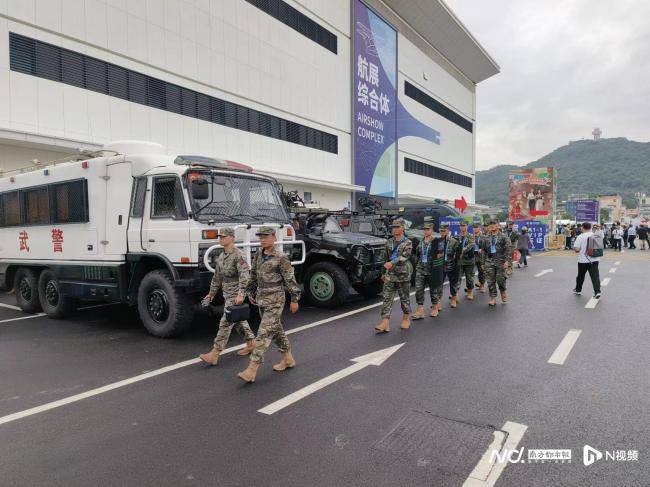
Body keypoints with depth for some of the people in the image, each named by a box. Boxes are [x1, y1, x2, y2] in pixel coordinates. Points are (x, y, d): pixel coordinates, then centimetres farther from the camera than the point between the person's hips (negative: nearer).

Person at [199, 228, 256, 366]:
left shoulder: (238, 255, -15)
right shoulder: (221, 256, 12)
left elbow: (244, 276, -24)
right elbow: (217, 276, 21)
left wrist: (240, 294, -32)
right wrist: (211, 293, 23)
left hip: (236, 295, -9)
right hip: (227, 294, 9)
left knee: (226, 322, -8)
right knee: (238, 320, 16)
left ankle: (214, 354, -6)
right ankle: (251, 343, 30)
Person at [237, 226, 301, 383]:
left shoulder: (281, 257, -13)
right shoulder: (259, 254, 7)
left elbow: (290, 279, -10)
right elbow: (253, 275, 17)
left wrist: (294, 299, -8)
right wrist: (251, 292, 19)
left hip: (275, 301, -7)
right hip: (261, 299, 7)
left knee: (264, 333, -9)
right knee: (276, 330, 17)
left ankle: (252, 370, -8)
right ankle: (288, 359, 33)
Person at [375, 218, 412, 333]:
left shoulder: (407, 243, -6)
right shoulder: (389, 242, 10)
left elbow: (404, 257, -22)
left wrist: (392, 263, -37)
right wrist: (384, 273, 18)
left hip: (403, 275, -4)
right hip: (390, 275, 4)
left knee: (404, 298, 9)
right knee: (387, 298, -4)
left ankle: (406, 319, 28)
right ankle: (385, 323, -7)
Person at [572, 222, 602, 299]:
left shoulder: (581, 237, -11)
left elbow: (576, 249, -15)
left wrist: (577, 250, 6)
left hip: (583, 260, -3)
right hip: (594, 259, 3)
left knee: (581, 275, 13)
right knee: (595, 275, -1)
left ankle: (578, 290, 29)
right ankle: (597, 291, -13)